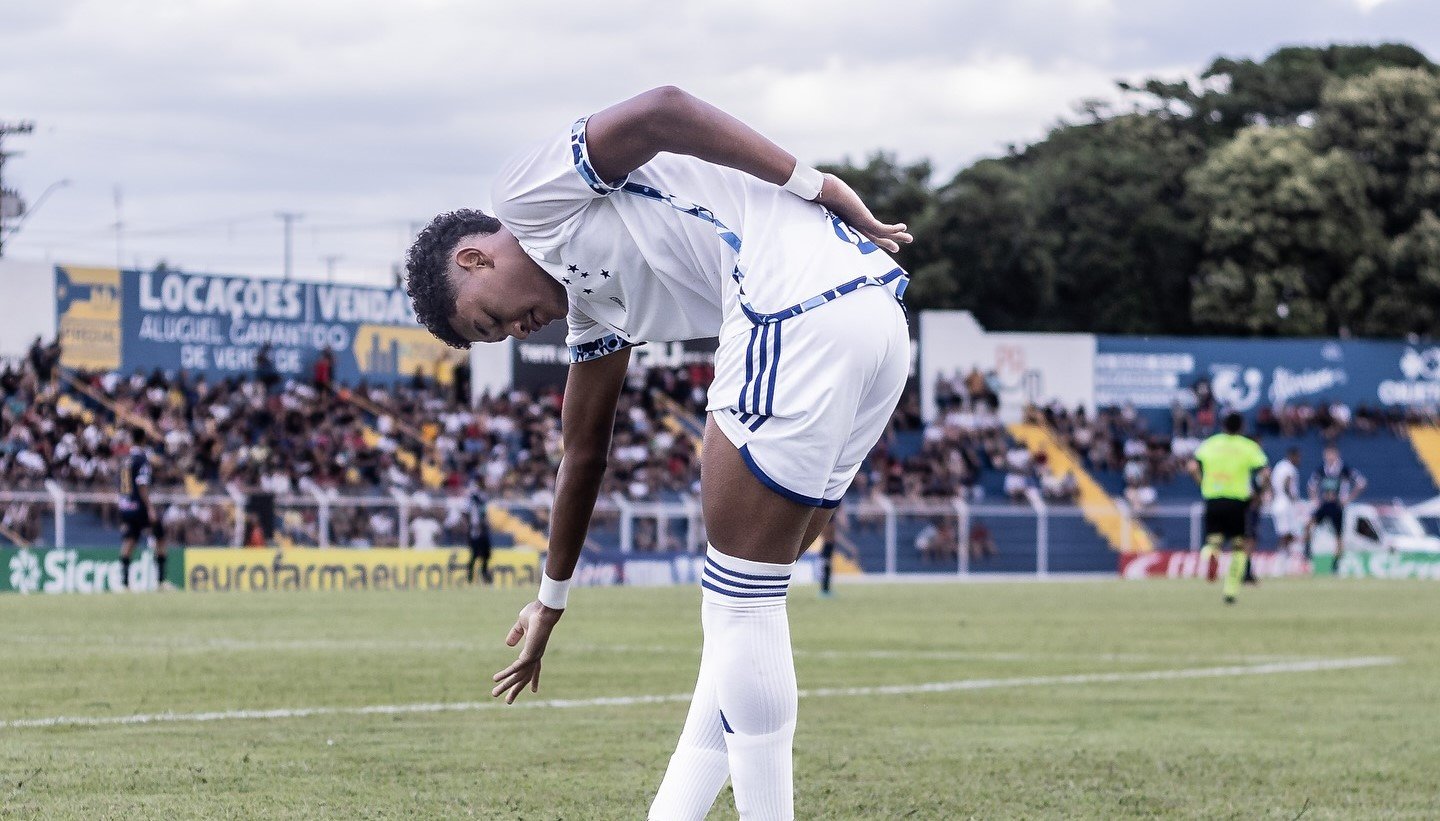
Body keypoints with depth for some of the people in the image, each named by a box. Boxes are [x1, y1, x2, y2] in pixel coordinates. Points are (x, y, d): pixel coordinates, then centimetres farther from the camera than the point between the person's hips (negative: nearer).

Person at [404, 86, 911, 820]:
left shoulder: (529, 193, 5)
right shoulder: (592, 306, 29)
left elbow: (659, 112, -10)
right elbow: (583, 451, 39)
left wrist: (815, 185, -11)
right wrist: (552, 600, 49)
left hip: (804, 308, -10)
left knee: (740, 604, -2)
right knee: (743, 601, 15)